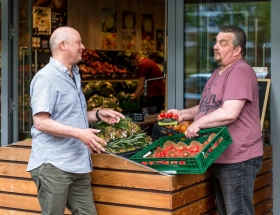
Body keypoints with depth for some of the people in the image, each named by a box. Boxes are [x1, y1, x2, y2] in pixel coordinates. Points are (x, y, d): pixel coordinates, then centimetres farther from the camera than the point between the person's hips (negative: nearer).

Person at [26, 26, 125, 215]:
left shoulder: (74, 76, 18)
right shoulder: (47, 77, -13)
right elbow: (41, 122, -21)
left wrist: (97, 114, 12)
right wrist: (79, 133, -28)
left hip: (77, 164, 9)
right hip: (53, 165, -9)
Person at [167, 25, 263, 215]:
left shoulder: (240, 72, -17)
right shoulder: (219, 72, 17)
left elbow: (229, 113, -27)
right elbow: (209, 106, 27)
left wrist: (198, 124, -17)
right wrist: (184, 114, 11)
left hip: (237, 158, -10)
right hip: (219, 157, 10)